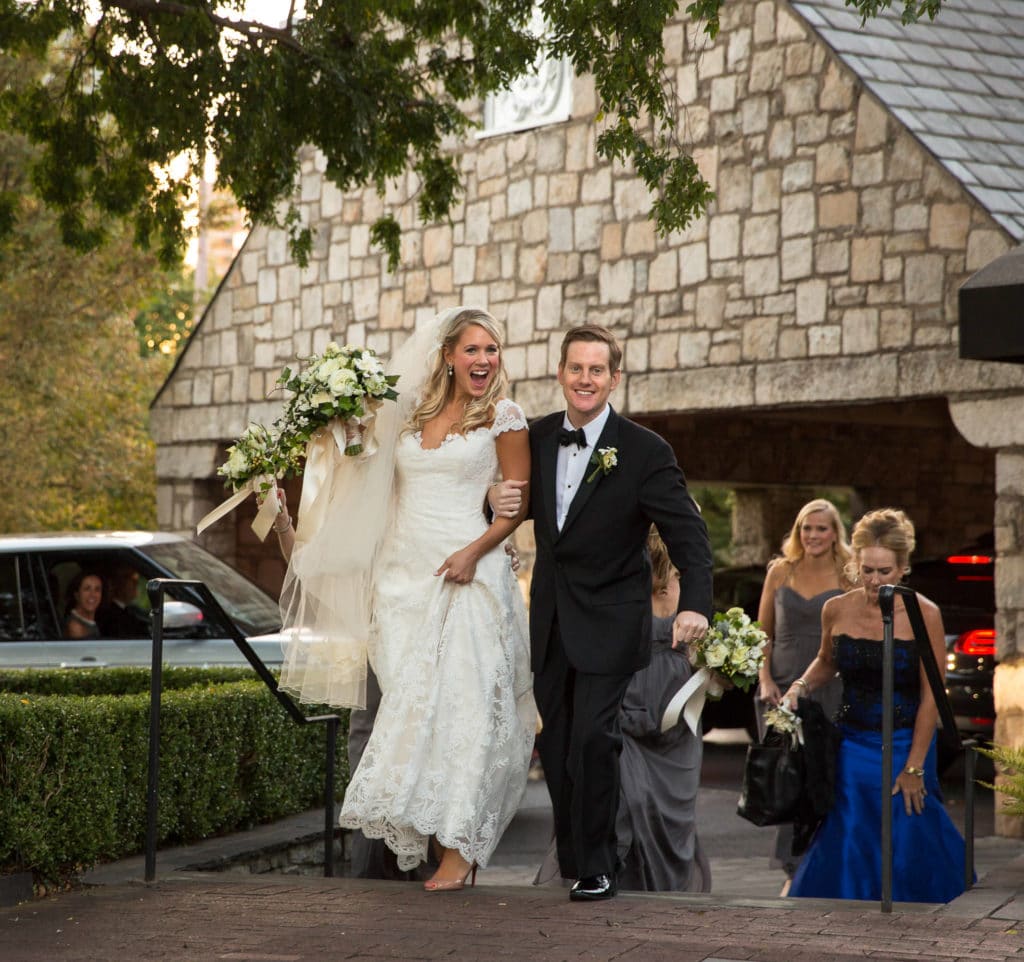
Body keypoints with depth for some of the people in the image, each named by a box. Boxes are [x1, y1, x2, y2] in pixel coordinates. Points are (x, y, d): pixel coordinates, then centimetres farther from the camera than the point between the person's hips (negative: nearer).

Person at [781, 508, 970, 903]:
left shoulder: (924, 615, -10)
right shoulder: (837, 610, -1)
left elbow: (931, 697, -9)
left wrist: (914, 768, -9)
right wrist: (801, 686, -1)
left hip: (905, 747, -2)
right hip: (852, 747, 3)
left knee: (905, 854, 0)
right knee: (845, 852, -1)